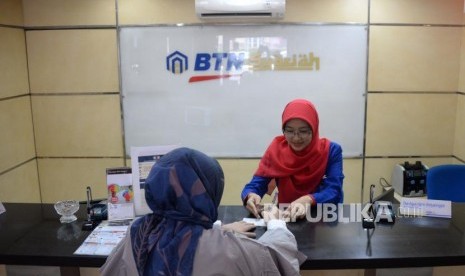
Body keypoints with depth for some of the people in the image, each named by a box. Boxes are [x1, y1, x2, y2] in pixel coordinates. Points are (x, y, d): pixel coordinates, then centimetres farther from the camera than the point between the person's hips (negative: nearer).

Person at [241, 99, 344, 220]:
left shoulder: (331, 150, -6)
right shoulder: (276, 149, -4)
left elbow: (334, 192, -16)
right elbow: (255, 185, -8)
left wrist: (308, 199, -34)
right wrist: (251, 196, -30)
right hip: (285, 216, 1)